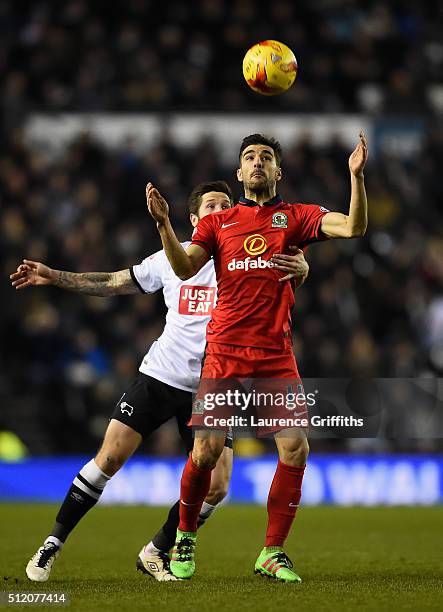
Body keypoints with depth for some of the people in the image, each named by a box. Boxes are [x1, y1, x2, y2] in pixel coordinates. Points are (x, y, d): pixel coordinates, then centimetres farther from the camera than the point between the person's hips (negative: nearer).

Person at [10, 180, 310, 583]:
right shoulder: (172, 258, 5)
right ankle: (53, 544, 5)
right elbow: (113, 284, 15)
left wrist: (300, 268, -40)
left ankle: (157, 553, 13)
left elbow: (290, 271, -16)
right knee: (109, 458, -10)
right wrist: (52, 276, 10)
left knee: (216, 486, -9)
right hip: (160, 377, 0)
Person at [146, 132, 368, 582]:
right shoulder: (217, 222, 11)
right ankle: (185, 538, 17)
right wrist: (164, 224, -17)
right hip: (225, 351, -1)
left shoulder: (296, 217, 9)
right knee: (205, 452, -9)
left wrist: (357, 176, -18)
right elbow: (185, 268, -2)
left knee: (296, 448, -10)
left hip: (276, 354, 1)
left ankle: (272, 553, 4)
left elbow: (353, 227, -4)